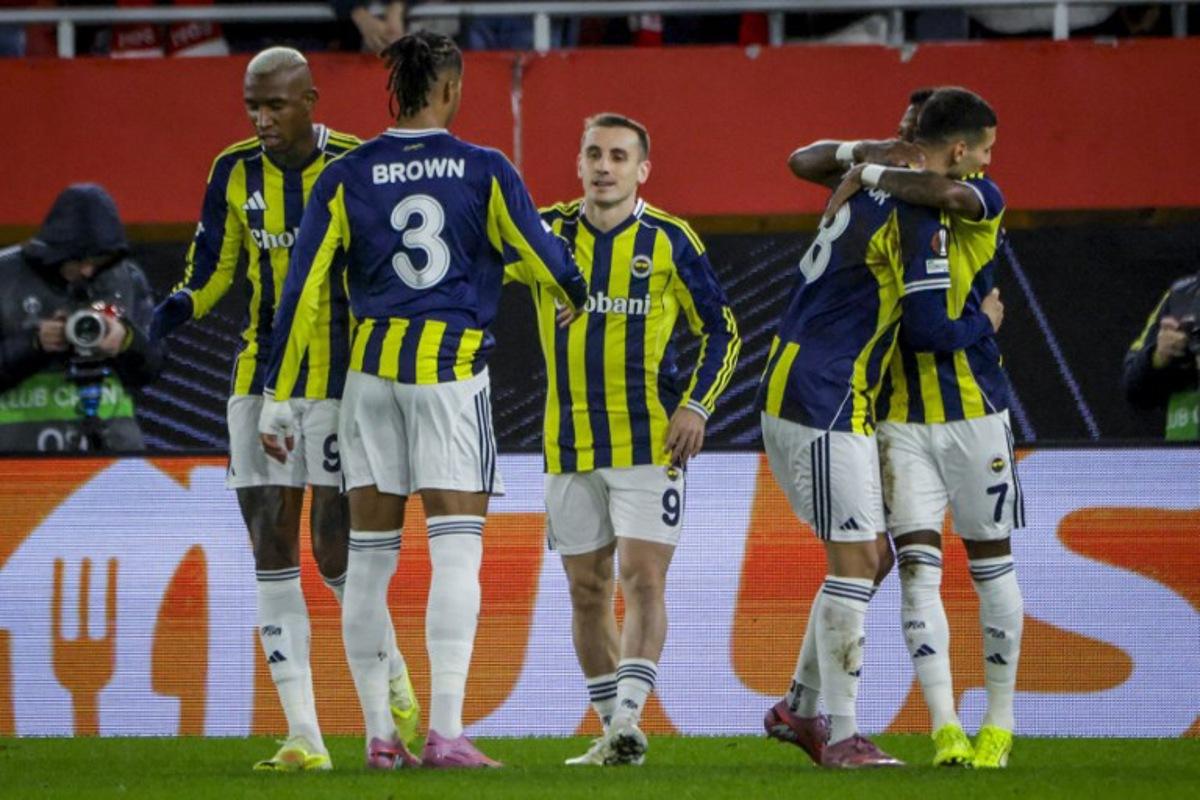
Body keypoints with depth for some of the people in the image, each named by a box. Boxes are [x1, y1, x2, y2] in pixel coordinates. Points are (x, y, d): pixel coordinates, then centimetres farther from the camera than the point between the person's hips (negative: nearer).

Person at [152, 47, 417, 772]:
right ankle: (304, 738, 0)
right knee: (272, 550, -2)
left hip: (339, 379, -4)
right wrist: (180, 307, -10)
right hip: (261, 379, 4)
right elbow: (214, 266, 11)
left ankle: (395, 684, 24)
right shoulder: (235, 172, 4)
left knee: (336, 552, -5)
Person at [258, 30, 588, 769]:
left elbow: (302, 290, -1)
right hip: (454, 369, -3)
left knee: (371, 557, 8)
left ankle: (380, 735, 9)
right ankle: (446, 732, -15)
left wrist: (280, 398, 4)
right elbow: (545, 257, 4)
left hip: (373, 368, 3)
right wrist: (577, 301, 28)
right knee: (457, 550, -5)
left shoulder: (346, 178, 2)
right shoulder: (484, 173, -2)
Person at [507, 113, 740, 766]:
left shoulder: (669, 241, -2)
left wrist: (696, 405, -7)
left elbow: (720, 329, 5)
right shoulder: (547, 234, 3)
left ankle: (626, 719, -19)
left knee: (643, 579, -13)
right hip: (569, 443, 3)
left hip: (649, 439, -3)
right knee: (588, 591, 7)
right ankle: (613, 734, 16)